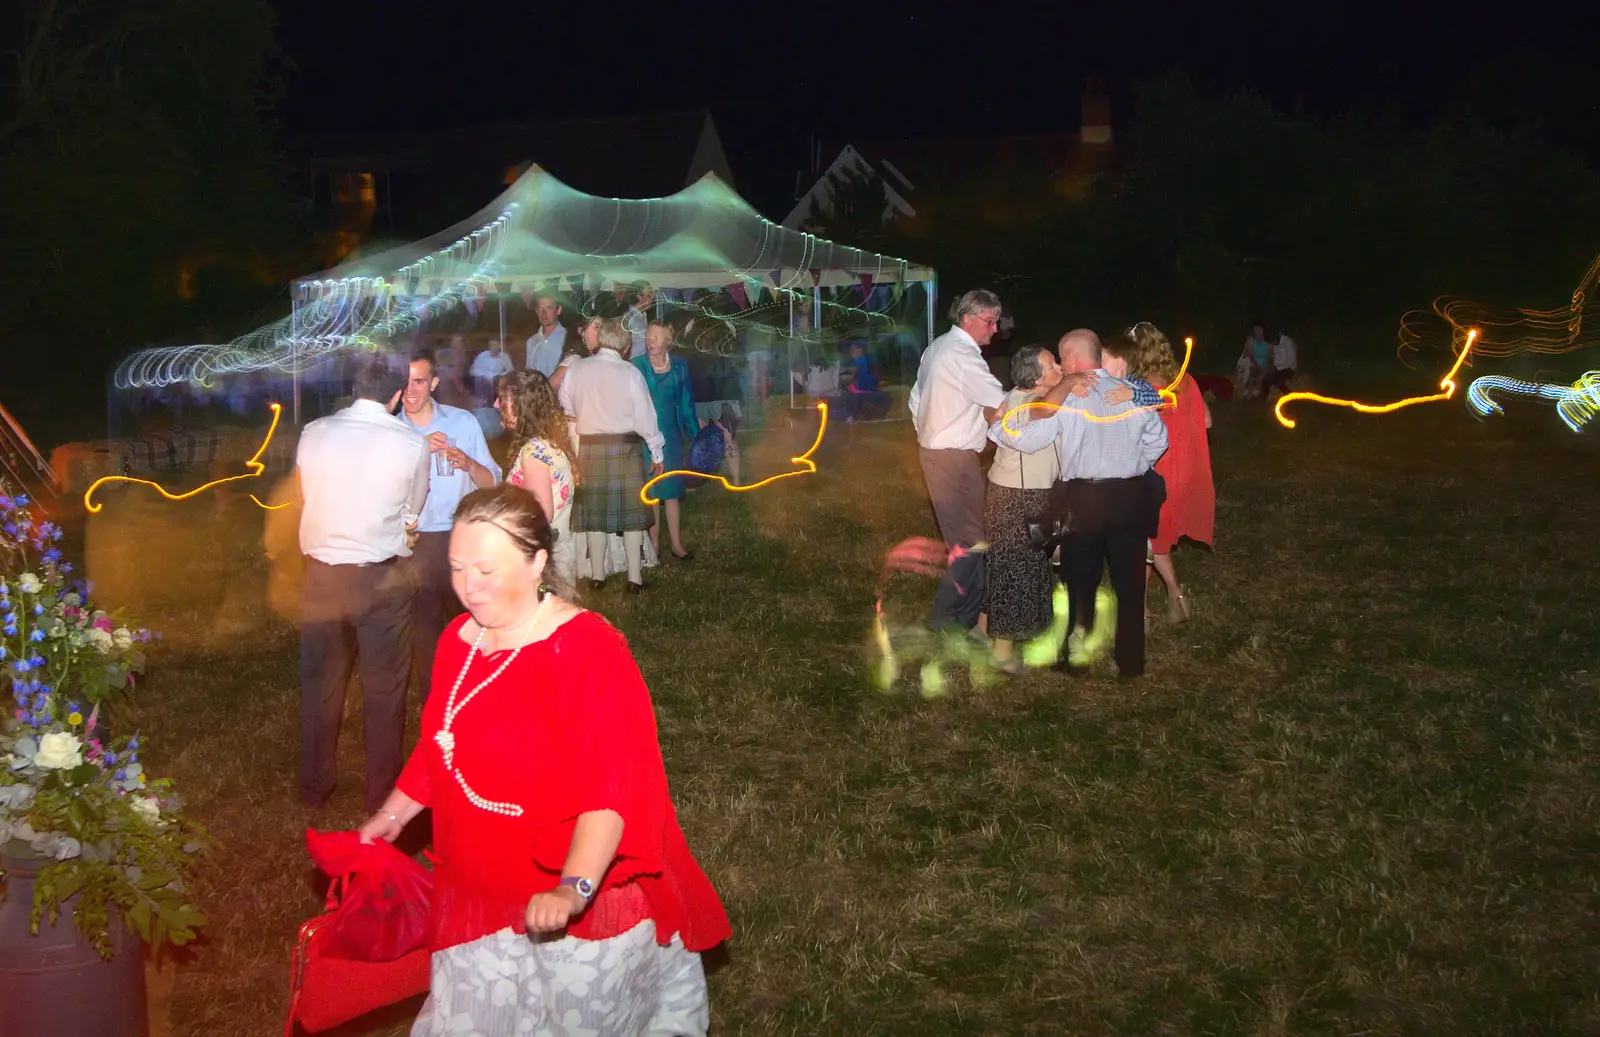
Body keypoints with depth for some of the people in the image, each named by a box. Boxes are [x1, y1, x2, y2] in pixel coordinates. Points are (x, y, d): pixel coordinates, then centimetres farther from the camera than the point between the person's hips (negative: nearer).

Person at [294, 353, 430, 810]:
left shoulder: (313, 434, -5)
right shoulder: (411, 444, -13)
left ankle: (314, 787, 32)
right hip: (383, 579, -3)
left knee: (320, 682, 18)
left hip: (322, 576, 3)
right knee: (384, 687, 12)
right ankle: (382, 791, 23)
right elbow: (412, 514, 0)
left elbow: (304, 498, 8)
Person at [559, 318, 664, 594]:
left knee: (594, 511, 11)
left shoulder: (576, 369, -4)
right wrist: (656, 452, 5)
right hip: (626, 447, -2)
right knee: (631, 513, 4)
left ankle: (597, 576, 16)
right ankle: (635, 579, 5)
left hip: (589, 447, 2)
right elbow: (645, 415, -6)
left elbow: (565, 407, 6)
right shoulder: (630, 373, -10)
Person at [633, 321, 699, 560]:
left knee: (672, 489, 4)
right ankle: (654, 543, 11)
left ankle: (676, 543, 9)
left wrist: (696, 434, 9)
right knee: (651, 490, 3)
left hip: (671, 435, 2)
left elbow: (686, 403, 10)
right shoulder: (637, 366, -3)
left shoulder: (678, 366, 5)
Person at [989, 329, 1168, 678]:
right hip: (1131, 496, 3)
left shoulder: (1064, 396, -10)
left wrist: (992, 425, 4)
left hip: (1083, 499, -3)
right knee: (1129, 582, 12)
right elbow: (1157, 440, 7)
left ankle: (1076, 658, 21)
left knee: (1081, 582, 12)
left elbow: (1028, 440, -11)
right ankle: (1131, 662, 18)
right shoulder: (1132, 393, 1)